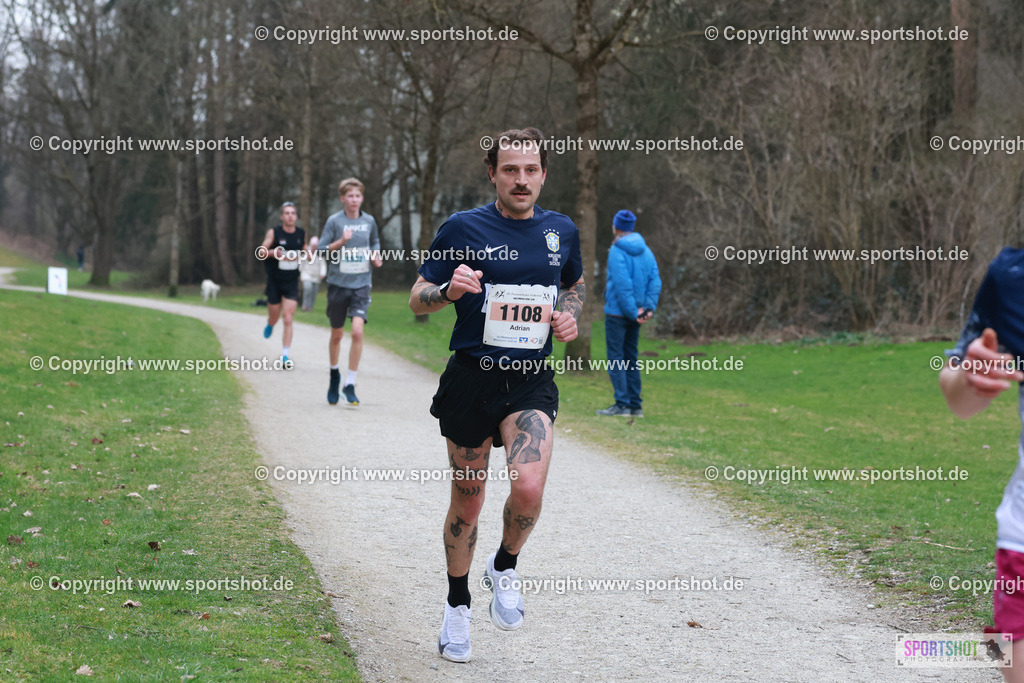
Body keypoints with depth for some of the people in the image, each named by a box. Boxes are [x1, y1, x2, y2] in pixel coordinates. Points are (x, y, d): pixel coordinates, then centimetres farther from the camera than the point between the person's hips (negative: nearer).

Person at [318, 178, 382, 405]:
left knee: (357, 332, -16)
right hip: (338, 284, -1)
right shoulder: (334, 221, -3)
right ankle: (334, 373, 37)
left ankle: (350, 384, -9)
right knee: (337, 335, 10)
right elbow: (322, 250, -4)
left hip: (361, 285, 1)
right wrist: (341, 241, -19)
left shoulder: (369, 221, 5)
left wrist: (376, 256, 2)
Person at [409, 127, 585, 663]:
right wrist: (449, 289, -21)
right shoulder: (464, 228, -3)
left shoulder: (562, 231, 7)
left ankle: (504, 568, 9)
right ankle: (457, 607, 29)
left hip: (531, 383, 1)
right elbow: (417, 300, 1)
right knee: (468, 499, 8)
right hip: (472, 378, -1)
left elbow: (575, 284, 26)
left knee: (528, 488, -21)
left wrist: (569, 314, 4)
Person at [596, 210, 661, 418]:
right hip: (635, 313, 7)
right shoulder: (645, 251, 9)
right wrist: (649, 307, -1)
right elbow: (655, 281, 3)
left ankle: (622, 404, -8)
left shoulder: (617, 251, -13)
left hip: (617, 313, -7)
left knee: (615, 358, -4)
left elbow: (622, 284, -19)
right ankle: (635, 405, 13)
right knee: (631, 358, 13)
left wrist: (632, 312, -15)